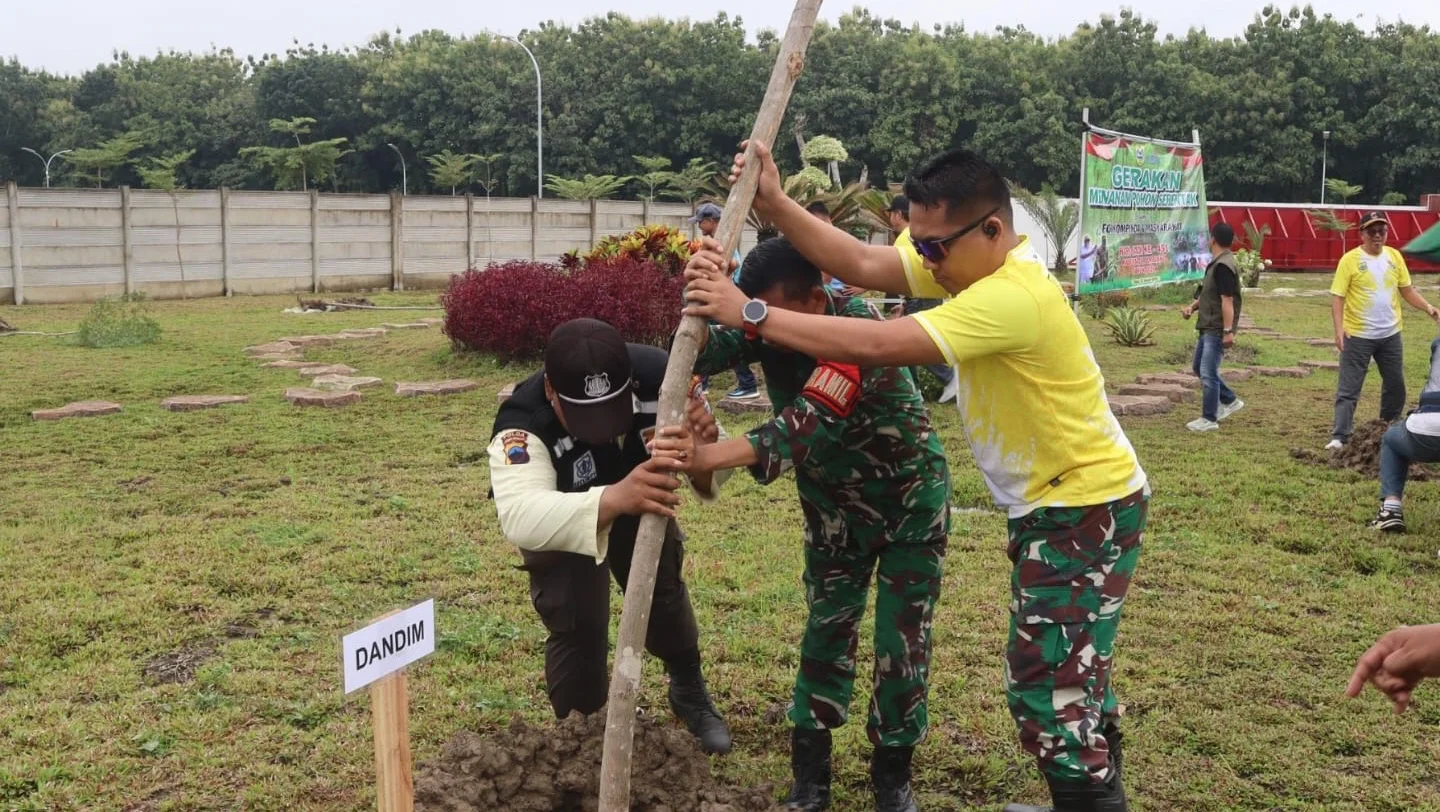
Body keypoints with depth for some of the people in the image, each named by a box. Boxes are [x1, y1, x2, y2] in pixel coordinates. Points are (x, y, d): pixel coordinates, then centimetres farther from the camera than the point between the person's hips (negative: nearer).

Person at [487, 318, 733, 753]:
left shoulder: (658, 375, -37)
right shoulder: (523, 423, -44)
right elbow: (520, 516, -60)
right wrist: (612, 500, -75)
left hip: (640, 509, 3)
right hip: (560, 520, -3)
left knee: (664, 594, 18)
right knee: (576, 628, -9)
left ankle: (690, 693, 46)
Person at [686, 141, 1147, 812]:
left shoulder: (1011, 298, -30)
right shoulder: (974, 263, 0)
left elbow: (876, 345, -35)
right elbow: (861, 266, -6)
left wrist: (750, 315, -33)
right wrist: (774, 205, -16)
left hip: (1089, 508, -10)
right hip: (1058, 504, 10)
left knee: (1047, 686, -5)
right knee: (1069, 671, 21)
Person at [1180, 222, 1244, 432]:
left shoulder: (1223, 266, -19)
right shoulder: (1216, 264, 12)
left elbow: (1227, 301, -23)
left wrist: (1228, 331, -25)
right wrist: (1192, 306, 7)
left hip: (1217, 330, -11)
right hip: (1207, 327, 11)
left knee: (1208, 373, -7)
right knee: (1199, 368, 20)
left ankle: (1209, 419, 1)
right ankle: (1230, 401, 31)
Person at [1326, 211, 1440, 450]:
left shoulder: (1394, 256, 4)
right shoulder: (1350, 259, -10)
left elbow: (1407, 290, 10)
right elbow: (1337, 297, -12)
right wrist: (1339, 328, -24)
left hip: (1391, 335, 5)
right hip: (1358, 336, -5)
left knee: (1395, 385, 17)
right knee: (1348, 389, -4)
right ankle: (1339, 437, -3)